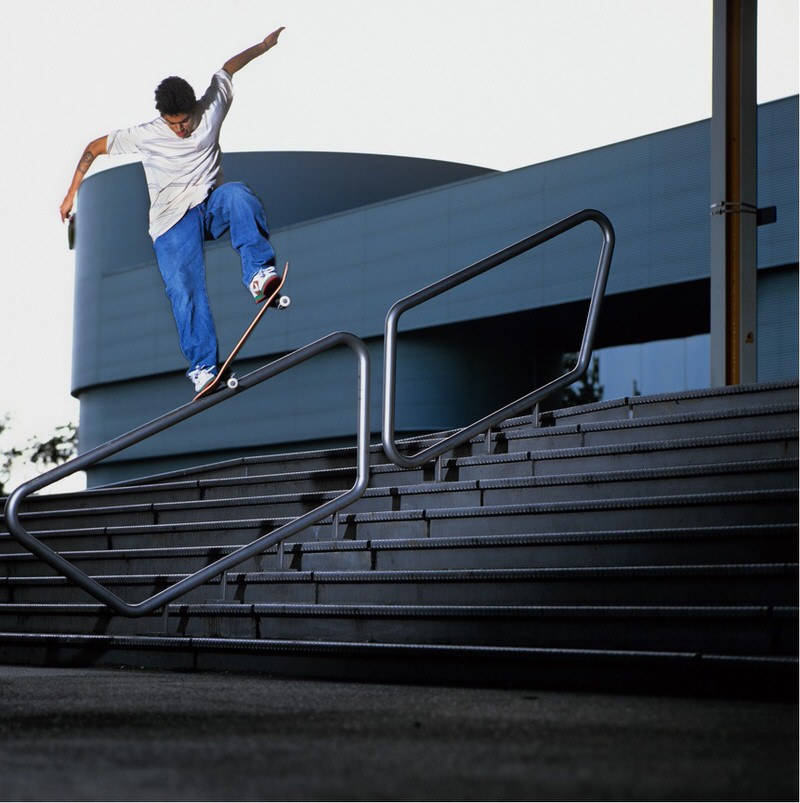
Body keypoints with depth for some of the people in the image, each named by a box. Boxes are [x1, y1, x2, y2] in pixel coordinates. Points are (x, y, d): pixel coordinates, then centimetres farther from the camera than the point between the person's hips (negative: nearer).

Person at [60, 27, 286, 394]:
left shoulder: (210, 110, 0)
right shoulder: (145, 136, -4)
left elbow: (228, 68, 17)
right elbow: (93, 148, 8)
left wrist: (264, 46, 25)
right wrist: (72, 194, 9)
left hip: (212, 206, 1)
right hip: (173, 222, -1)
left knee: (237, 194, -35)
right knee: (184, 288, -22)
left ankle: (258, 273, -49)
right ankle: (201, 365, -23)